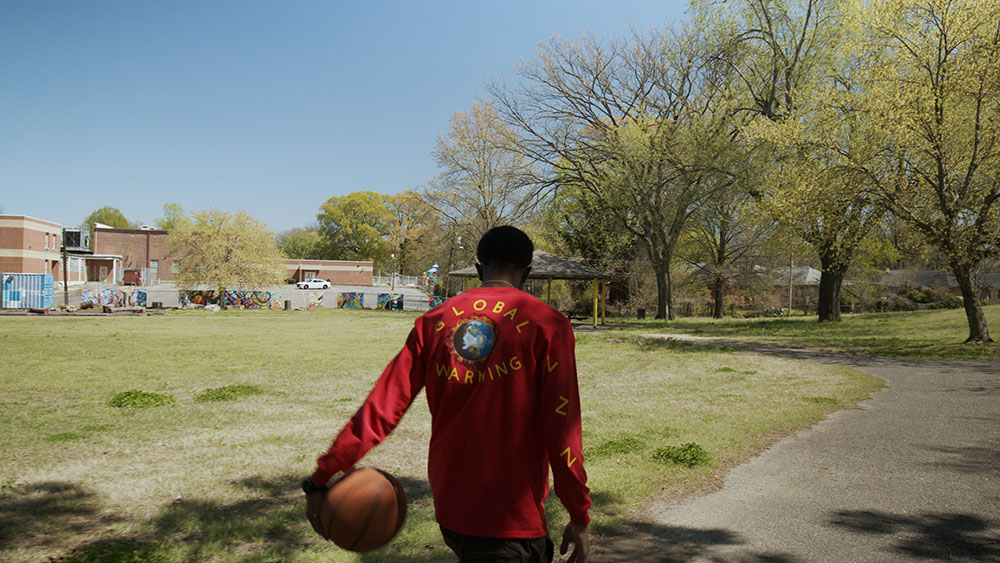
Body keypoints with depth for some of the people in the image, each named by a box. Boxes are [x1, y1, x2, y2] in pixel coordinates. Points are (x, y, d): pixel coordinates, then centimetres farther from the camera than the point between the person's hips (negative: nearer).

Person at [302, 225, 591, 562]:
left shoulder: (433, 321, 2)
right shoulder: (546, 323, -8)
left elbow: (381, 410, -2)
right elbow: (561, 426, -12)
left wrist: (322, 477, 4)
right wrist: (580, 517, -4)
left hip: (448, 510, 5)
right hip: (514, 518, -5)